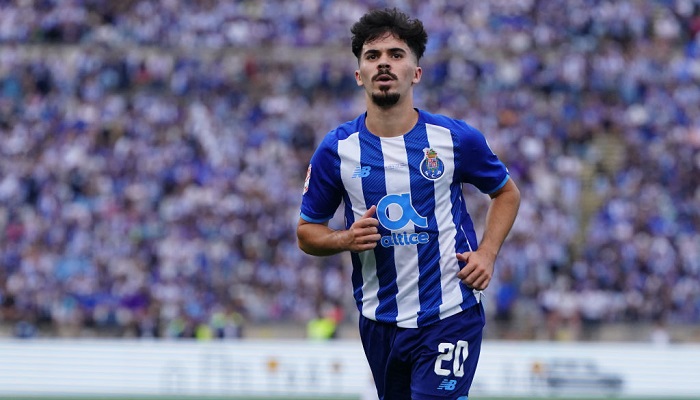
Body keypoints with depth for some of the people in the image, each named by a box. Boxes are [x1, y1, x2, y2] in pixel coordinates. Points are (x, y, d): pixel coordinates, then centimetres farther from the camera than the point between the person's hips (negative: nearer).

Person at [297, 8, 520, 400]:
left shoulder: (456, 139, -5)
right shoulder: (336, 149, -2)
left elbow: (507, 192, 12)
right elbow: (307, 231, 8)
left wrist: (487, 253, -3)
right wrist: (347, 238, -14)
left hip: (449, 318, -3)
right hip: (379, 321, 3)